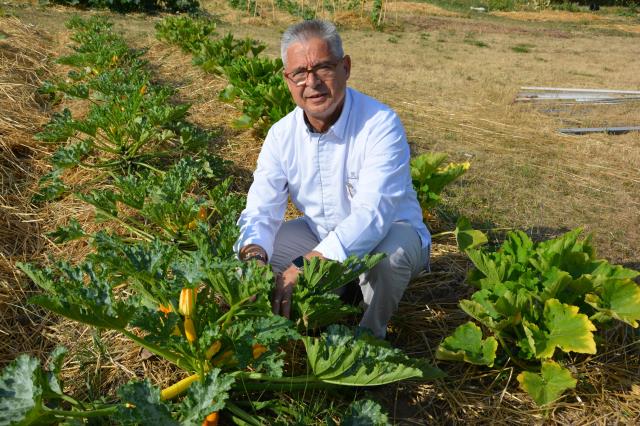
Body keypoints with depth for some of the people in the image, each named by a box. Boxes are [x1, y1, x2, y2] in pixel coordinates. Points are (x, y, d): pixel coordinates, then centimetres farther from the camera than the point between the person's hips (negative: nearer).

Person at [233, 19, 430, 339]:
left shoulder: (381, 125, -27)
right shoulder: (282, 135, -10)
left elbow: (371, 215, -38)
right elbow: (261, 211, -14)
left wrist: (304, 267, -49)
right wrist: (254, 257, -38)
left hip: (387, 233, -4)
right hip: (320, 236, 5)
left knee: (389, 253, -38)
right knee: (251, 252, -9)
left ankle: (369, 335, -6)